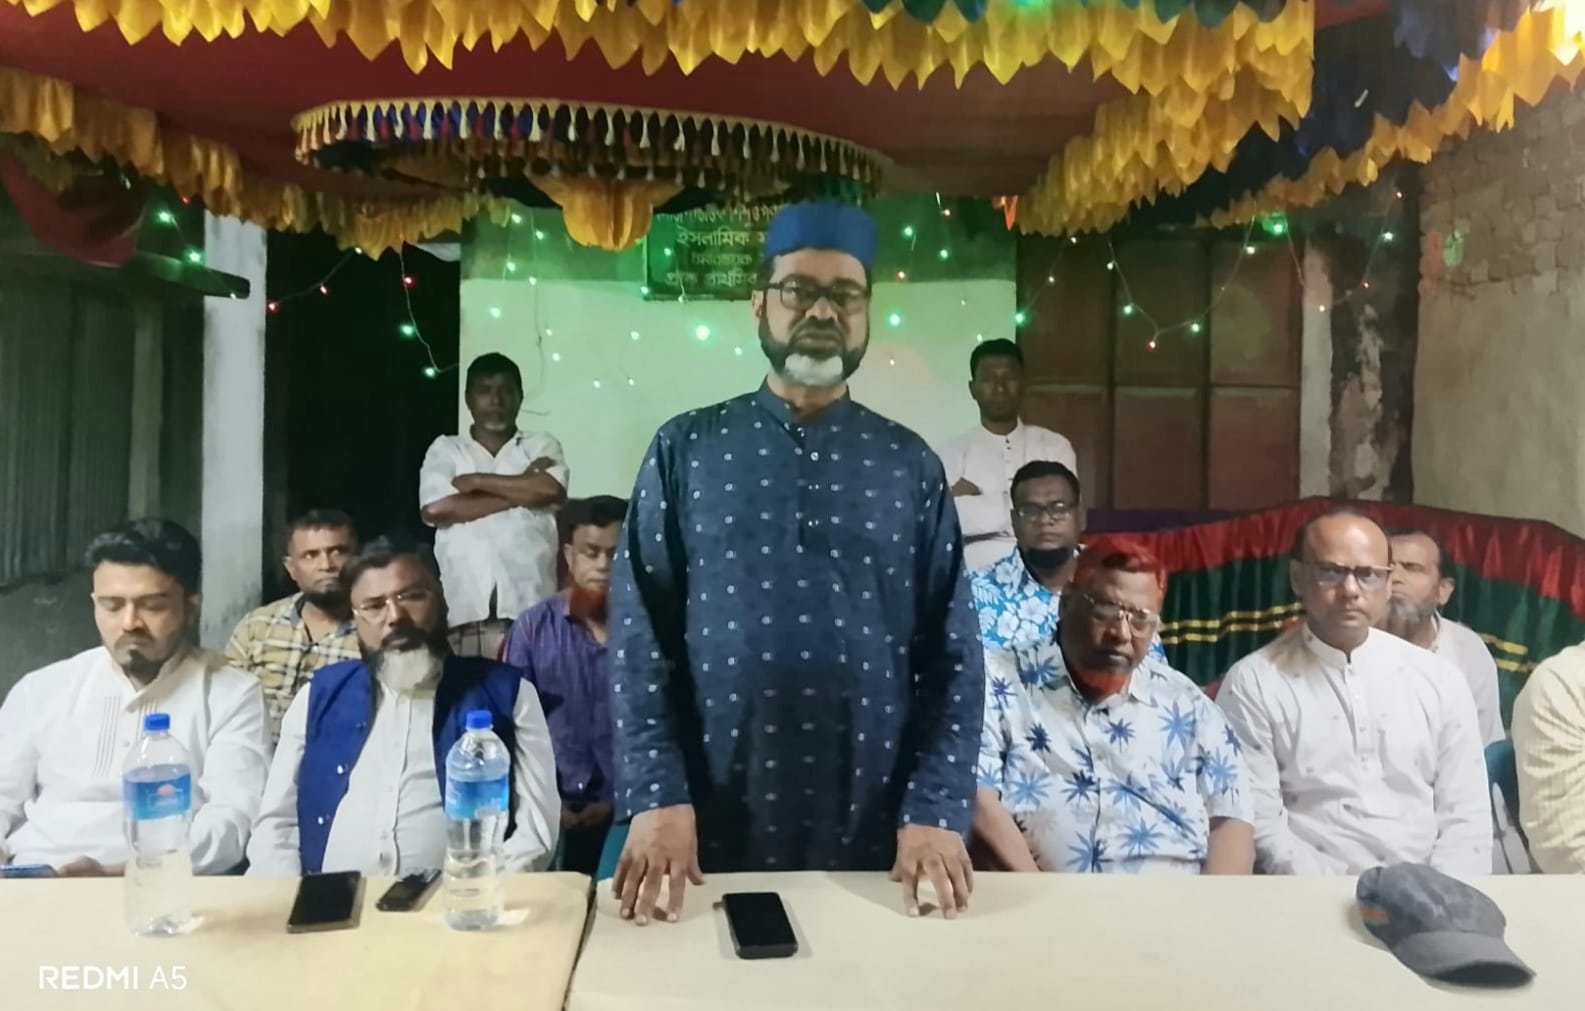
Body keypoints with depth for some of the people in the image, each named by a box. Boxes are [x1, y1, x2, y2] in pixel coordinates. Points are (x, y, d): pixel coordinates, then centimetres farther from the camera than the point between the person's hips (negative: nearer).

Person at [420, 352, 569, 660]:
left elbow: (551, 490, -6)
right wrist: (522, 490, -1)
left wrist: (477, 481, 0)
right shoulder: (444, 449, 15)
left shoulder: (542, 445, 16)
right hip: (463, 609, 0)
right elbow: (435, 509, -3)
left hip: (529, 607, 0)